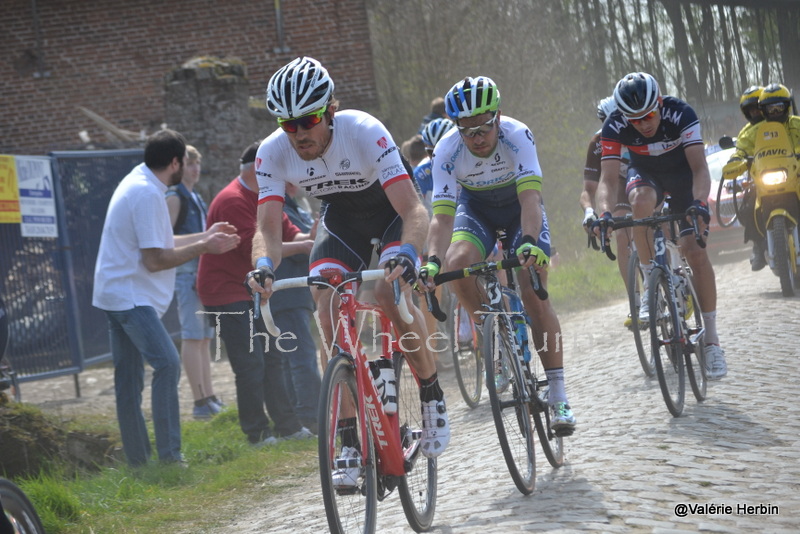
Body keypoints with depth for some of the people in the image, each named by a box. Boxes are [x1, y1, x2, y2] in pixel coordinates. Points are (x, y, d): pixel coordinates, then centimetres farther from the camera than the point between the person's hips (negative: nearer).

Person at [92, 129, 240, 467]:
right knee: (167, 364, -19)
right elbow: (155, 259, -21)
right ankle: (169, 456, -21)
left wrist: (205, 236, 22)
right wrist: (203, 248, -13)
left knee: (128, 377, 12)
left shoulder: (138, 183, 13)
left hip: (117, 295, 11)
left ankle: (137, 461, 18)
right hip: (131, 296, -11)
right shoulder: (147, 194, -19)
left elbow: (155, 243, 21)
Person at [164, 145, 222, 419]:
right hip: (186, 271, -10)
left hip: (202, 271, 10)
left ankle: (210, 397, 14)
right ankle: (200, 401, -13)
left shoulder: (196, 198, 20)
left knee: (204, 337, 11)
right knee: (192, 336, -11)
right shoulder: (174, 197, -8)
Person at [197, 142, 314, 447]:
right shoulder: (233, 201, -20)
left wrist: (309, 237, -15)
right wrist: (303, 247, -23)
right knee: (251, 364, -9)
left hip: (252, 292, 10)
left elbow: (288, 231, 7)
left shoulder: (263, 198, 12)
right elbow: (255, 249, -26)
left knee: (271, 359, 12)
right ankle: (257, 433, -2)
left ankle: (287, 426, 18)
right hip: (227, 293, -10)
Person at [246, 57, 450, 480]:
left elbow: (414, 211, -40)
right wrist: (264, 264, -50)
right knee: (328, 309, -16)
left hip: (392, 211, -3)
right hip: (340, 219, 4)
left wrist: (407, 253, -60)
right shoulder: (273, 152, -24)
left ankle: (432, 396, -7)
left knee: (389, 291, -29)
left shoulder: (364, 132, -35)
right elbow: (267, 228, -27)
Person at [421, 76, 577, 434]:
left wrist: (530, 241, -60)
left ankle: (559, 398, -10)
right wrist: (433, 261, -49)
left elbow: (530, 197, -42)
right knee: (457, 264, -30)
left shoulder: (517, 136, -33)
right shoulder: (447, 150, -28)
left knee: (534, 296, -15)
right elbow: (442, 215, -32)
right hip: (476, 207, 2)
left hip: (519, 207, -2)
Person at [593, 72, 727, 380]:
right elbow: (608, 179, -31)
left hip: (682, 173, -1)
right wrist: (605, 214, -50)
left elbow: (699, 168, -37)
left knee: (695, 250, -15)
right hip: (645, 173, 1)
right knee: (641, 200, -37)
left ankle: (711, 340, -7)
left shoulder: (680, 114, -33)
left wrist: (699, 203, -56)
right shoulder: (615, 127, -28)